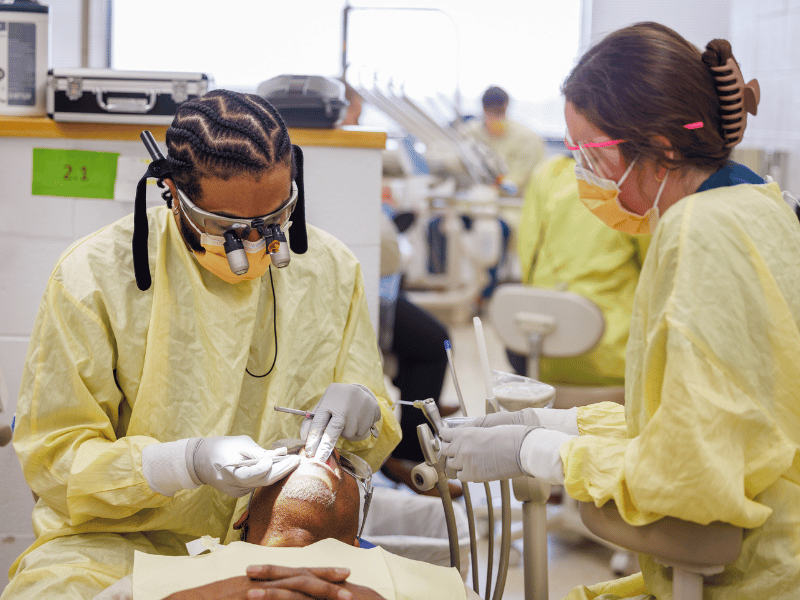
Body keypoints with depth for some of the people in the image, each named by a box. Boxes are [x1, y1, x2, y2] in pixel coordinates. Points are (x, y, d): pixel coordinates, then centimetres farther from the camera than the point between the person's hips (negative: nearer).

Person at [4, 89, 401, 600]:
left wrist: (364, 409, -16)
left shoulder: (332, 270, 0)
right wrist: (188, 463, -25)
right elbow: (53, 460, -9)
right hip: (121, 541, -1)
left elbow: (373, 445, 9)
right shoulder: (92, 277, -9)